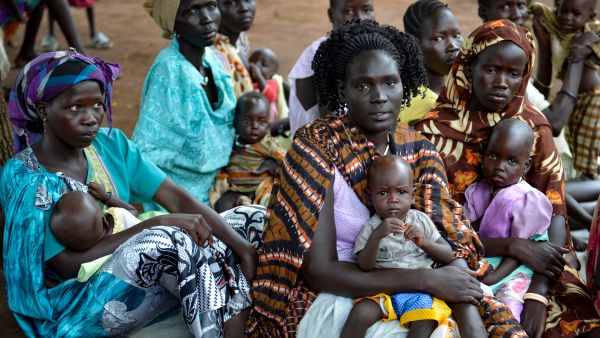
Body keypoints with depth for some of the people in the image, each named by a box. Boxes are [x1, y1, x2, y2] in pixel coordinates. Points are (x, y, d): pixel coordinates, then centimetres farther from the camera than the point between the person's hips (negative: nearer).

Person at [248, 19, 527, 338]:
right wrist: (426, 280, -23)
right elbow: (318, 271, -18)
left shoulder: (419, 151, 0)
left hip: (406, 292, 5)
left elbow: (450, 243, -6)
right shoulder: (314, 149, -15)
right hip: (334, 298, -5)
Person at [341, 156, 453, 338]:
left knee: (425, 323, -29)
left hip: (420, 290, 1)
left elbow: (448, 256, 8)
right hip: (382, 290, -1)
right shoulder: (370, 228, 3)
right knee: (360, 314, -30)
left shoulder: (421, 220, 8)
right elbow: (364, 267, -10)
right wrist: (377, 236, -25)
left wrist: (424, 242, -12)